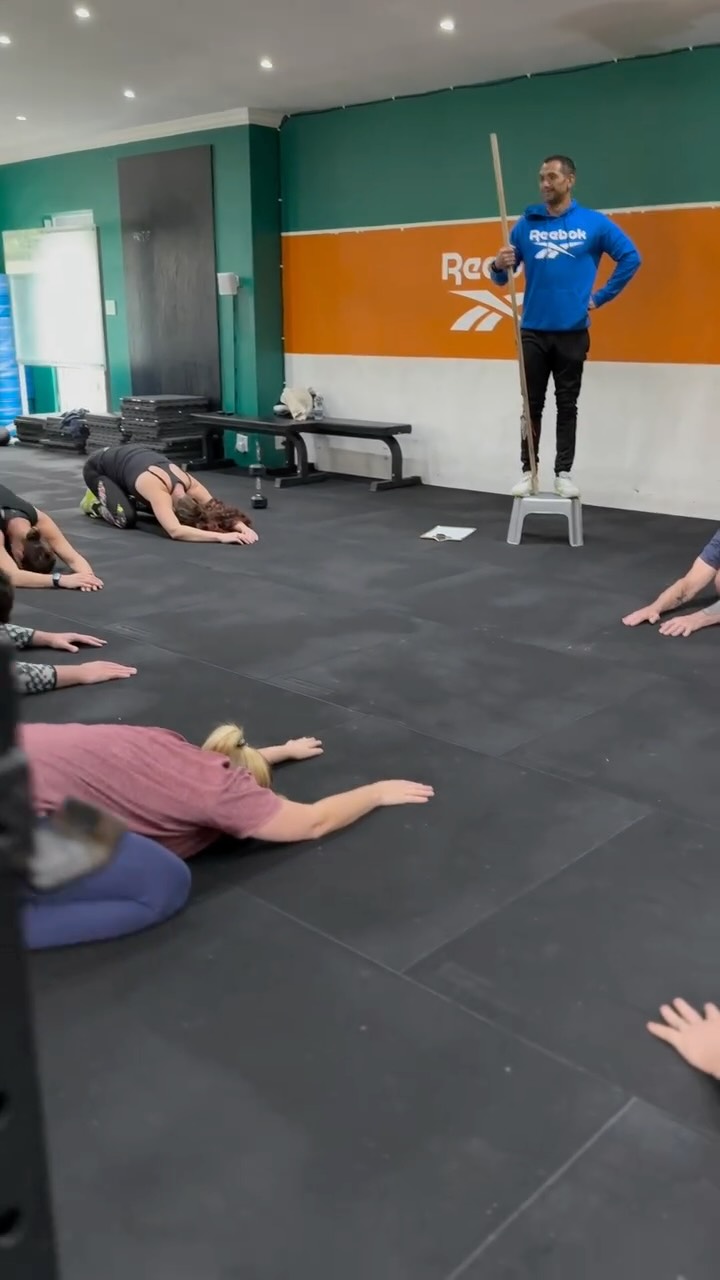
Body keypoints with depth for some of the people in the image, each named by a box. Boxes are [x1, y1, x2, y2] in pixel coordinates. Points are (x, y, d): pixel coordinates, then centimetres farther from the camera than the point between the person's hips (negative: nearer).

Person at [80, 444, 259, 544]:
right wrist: (221, 536, -62)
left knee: (162, 511, 1)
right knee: (126, 519, -25)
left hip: (132, 454, 6)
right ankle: (95, 503, 6)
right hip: (98, 467, -6)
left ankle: (125, 497, 23)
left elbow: (218, 510, -25)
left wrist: (241, 526, -46)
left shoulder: (189, 484, -26)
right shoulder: (157, 489, -44)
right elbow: (175, 531, -55)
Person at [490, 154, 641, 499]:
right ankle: (528, 471, 13)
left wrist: (601, 296, -1)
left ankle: (564, 473, 12)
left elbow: (631, 257, 3)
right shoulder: (526, 224, 3)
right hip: (533, 331, 1)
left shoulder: (594, 222, -1)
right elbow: (502, 278, 4)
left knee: (567, 406, 5)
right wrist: (499, 266, -18)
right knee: (532, 405, 6)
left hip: (572, 331, -1)